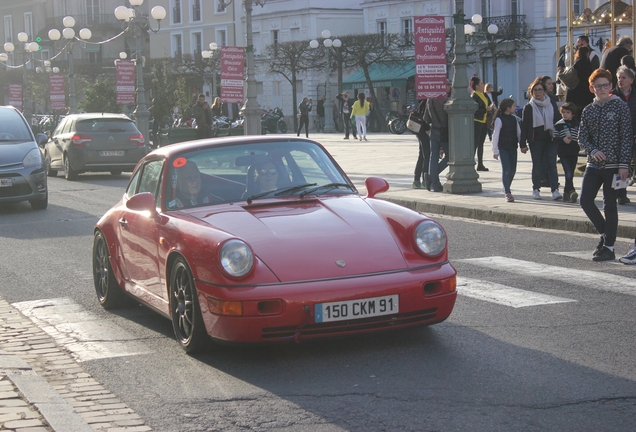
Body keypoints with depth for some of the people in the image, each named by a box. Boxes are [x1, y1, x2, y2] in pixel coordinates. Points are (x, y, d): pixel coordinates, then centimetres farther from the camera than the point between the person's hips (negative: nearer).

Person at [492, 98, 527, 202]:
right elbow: (495, 135, -9)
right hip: (503, 148, -6)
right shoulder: (499, 119, -9)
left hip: (513, 148, 6)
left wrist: (523, 145, 8)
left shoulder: (514, 119, 10)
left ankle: (506, 189, 24)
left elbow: (519, 133, 16)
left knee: (512, 170, 6)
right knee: (506, 170, -10)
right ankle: (507, 193, -9)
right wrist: (495, 151, -11)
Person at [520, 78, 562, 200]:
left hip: (550, 138, 1)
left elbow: (558, 120, 10)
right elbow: (524, 126, -2)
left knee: (552, 164, -5)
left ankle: (555, 189, -7)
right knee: (537, 165, 5)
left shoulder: (551, 104, 6)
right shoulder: (528, 107, 0)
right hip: (536, 140, -1)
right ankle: (536, 189, 15)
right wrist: (523, 144, -7)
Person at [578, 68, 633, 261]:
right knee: (585, 201, 0)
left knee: (609, 205, -1)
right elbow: (582, 136, 7)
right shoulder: (588, 110, 9)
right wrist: (593, 151, -13)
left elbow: (626, 137, -6)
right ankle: (604, 234, 21)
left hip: (613, 165, -4)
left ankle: (608, 247, 7)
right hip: (593, 164, 5)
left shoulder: (620, 107, -3)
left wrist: (624, 164, -13)